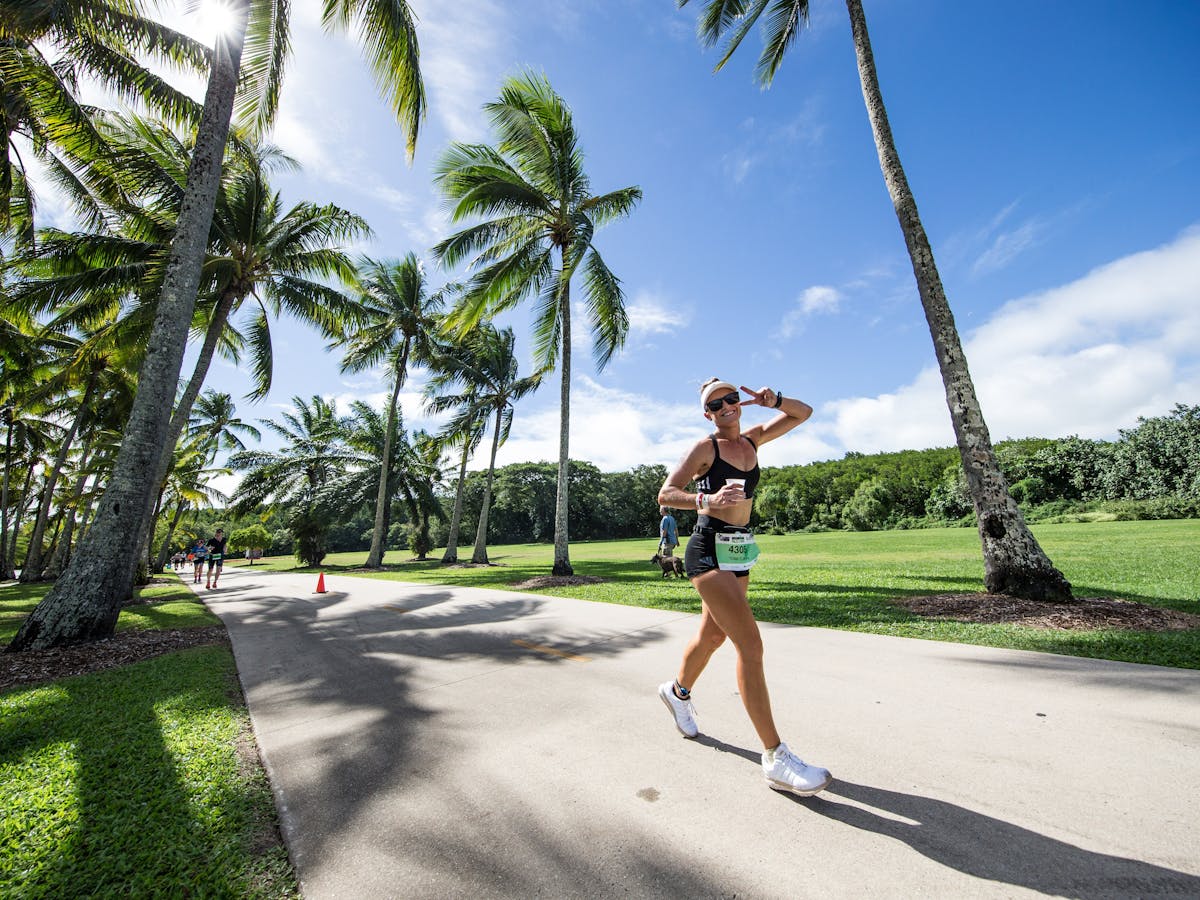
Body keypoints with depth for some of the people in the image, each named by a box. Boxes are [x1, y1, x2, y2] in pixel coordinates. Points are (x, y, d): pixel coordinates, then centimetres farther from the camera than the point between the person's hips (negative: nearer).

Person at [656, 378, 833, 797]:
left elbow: (803, 413, 17)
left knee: (713, 636, 21)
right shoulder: (705, 448, -9)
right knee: (750, 644, -13)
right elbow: (666, 494, -17)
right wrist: (707, 500, -35)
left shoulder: (752, 440, 9)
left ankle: (678, 691, 47)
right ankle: (775, 758, -1)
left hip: (739, 551, 8)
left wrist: (773, 400, -3)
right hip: (708, 551, -7)